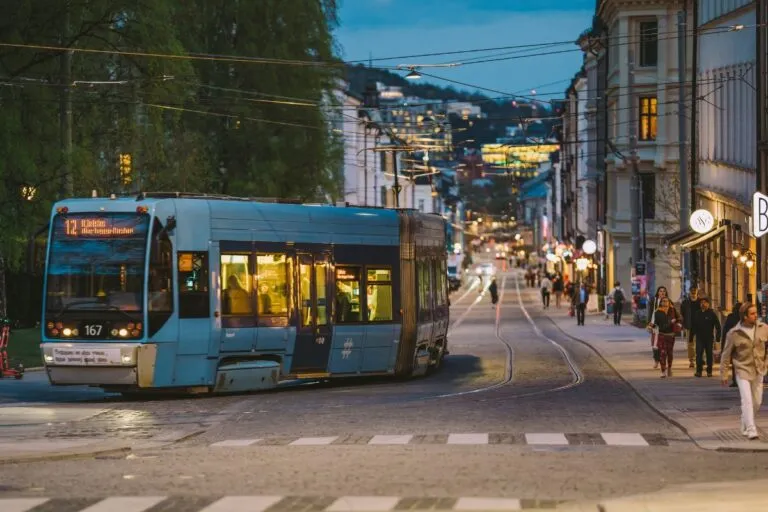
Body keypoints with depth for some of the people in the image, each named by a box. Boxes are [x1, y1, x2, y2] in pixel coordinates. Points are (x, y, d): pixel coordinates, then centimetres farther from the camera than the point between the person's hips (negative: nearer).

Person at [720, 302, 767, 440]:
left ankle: (745, 427, 30)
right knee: (747, 400, -14)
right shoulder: (734, 334, -9)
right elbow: (726, 355, -2)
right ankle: (751, 430, -16)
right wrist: (723, 374, 0)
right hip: (743, 370, -4)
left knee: (757, 402, 10)